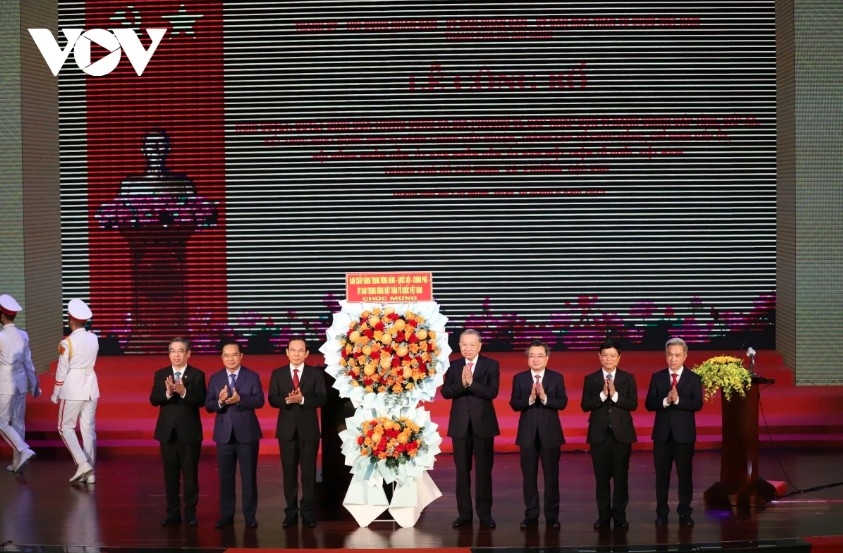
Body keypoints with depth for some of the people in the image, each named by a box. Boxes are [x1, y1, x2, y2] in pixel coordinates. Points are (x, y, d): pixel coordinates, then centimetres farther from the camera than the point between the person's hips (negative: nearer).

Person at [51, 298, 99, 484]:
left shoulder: (67, 342, -15)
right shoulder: (93, 338, 1)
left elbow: (62, 370, -11)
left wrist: (55, 393, 0)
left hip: (72, 389, -5)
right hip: (90, 388, 5)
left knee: (66, 427, 7)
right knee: (88, 428, 8)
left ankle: (82, 463, -9)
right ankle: (89, 473, 9)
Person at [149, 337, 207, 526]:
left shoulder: (197, 375, -2)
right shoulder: (160, 374, 6)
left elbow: (201, 401, -13)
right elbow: (153, 400, -4)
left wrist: (184, 392, -28)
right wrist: (168, 393, -23)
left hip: (189, 432, -3)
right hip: (167, 431, 3)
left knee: (190, 474, 1)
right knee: (170, 474, 7)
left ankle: (190, 513, 8)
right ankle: (173, 513, 13)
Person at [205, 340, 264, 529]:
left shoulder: (252, 376, 0)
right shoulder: (215, 379, 6)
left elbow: (259, 401, -12)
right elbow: (208, 406, -1)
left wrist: (239, 399, -27)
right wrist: (220, 401, -22)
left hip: (247, 433, -2)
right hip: (224, 434, 2)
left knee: (249, 476, 2)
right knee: (225, 476, 5)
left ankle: (250, 515, 8)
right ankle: (226, 515, 11)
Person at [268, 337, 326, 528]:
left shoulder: (316, 373, 3)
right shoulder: (278, 374, 7)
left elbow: (321, 399, -7)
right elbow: (272, 399, -2)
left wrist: (302, 399, -22)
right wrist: (287, 400, -21)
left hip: (308, 428, -1)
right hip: (287, 428, 1)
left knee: (309, 471, 0)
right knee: (289, 472, 4)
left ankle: (308, 513, 4)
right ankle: (291, 513, 8)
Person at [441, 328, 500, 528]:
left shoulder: (491, 365, -1)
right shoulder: (453, 366, 6)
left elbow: (492, 392, -14)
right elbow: (445, 392, -6)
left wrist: (471, 383, -24)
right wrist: (462, 384, -23)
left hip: (483, 423, -2)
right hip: (460, 424, 2)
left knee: (484, 469, 2)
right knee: (462, 470, 5)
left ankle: (485, 512, 8)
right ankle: (464, 512, 11)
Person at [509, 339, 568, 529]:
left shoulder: (557, 377, 2)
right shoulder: (519, 378, 4)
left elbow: (563, 403, -7)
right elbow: (514, 404, -5)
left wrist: (544, 398, -22)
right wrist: (530, 399, -22)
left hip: (550, 432, -1)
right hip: (528, 432, 1)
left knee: (551, 475, 2)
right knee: (529, 475, 4)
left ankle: (552, 516, 8)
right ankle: (531, 515, 11)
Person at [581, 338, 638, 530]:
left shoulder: (628, 378, 4)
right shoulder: (591, 379, 4)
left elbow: (633, 404, -4)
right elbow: (585, 405, -4)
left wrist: (615, 395, -17)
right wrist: (602, 395, -17)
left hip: (621, 432, 0)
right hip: (599, 433, 0)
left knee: (621, 475, 1)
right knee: (602, 476, 3)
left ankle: (619, 515, 8)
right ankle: (603, 515, 10)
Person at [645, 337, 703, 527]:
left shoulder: (693, 379, 0)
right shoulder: (657, 377, 5)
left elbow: (698, 404, -11)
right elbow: (649, 404, -2)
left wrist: (678, 400, -24)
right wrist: (665, 401, -20)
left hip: (684, 433, -1)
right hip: (662, 433, 2)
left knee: (685, 474, 2)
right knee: (662, 474, 5)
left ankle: (685, 513, 9)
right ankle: (661, 513, 12)